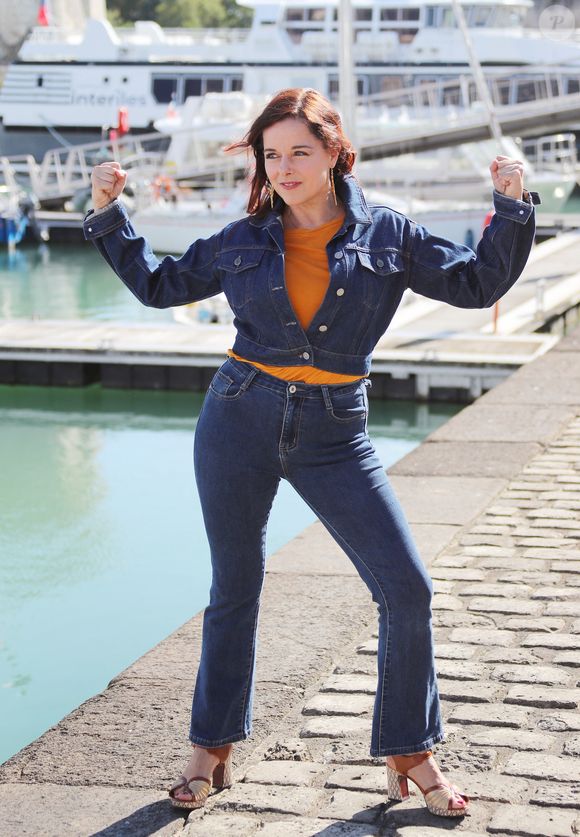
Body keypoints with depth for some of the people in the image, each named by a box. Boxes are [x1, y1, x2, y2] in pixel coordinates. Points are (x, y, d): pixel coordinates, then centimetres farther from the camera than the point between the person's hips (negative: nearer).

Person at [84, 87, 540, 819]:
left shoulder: (387, 236, 1)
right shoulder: (243, 242, 3)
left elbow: (477, 283, 5)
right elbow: (159, 285, 15)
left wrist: (512, 208, -7)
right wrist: (108, 215, 8)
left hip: (334, 438, 0)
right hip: (240, 427, 0)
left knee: (406, 589, -5)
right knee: (233, 590, 10)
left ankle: (410, 756, 12)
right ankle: (211, 751, 26)